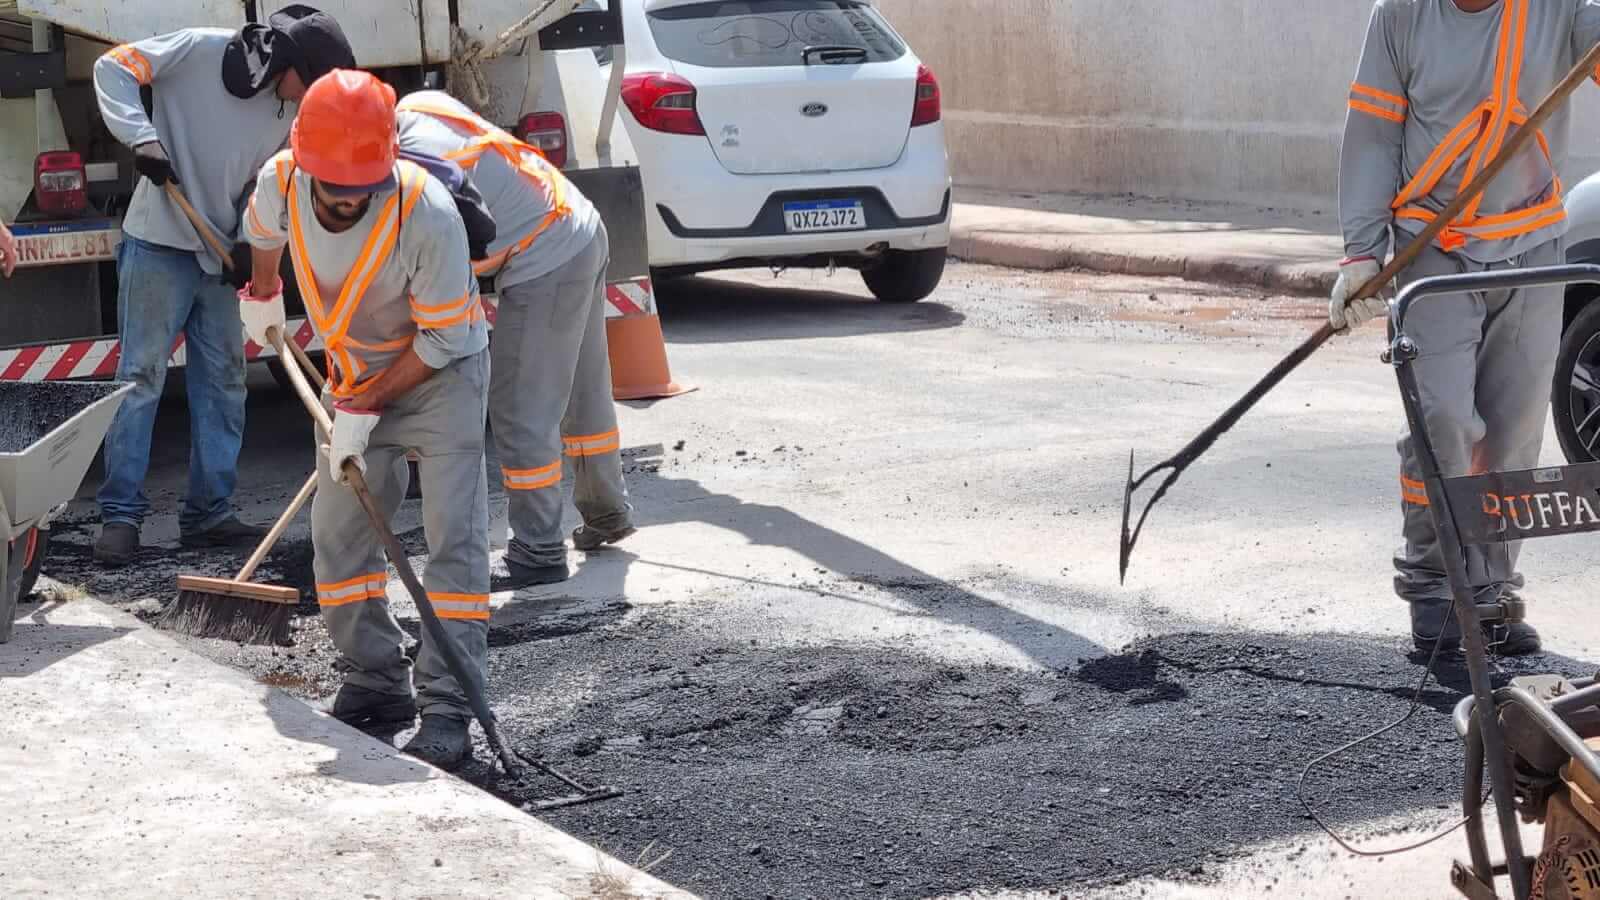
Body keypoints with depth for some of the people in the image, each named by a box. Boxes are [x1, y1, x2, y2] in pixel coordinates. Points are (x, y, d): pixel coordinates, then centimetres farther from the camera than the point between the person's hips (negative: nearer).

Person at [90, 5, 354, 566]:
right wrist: (143, 138, -24)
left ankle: (208, 513, 15)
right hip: (158, 245, -7)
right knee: (141, 376, -5)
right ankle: (121, 514, -1)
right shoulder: (199, 51, -12)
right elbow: (113, 68, -12)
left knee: (223, 383, 7)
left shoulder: (288, 113, 6)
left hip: (220, 256, 7)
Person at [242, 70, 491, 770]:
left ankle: (447, 712, -13)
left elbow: (442, 338, -23)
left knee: (453, 540, -13)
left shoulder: (427, 213, -34)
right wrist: (262, 294, 25)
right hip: (355, 370, 6)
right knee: (337, 534, 6)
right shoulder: (281, 183, -20)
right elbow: (262, 231, 9)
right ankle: (376, 685, 16)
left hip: (442, 372, -5)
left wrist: (366, 408, -20)